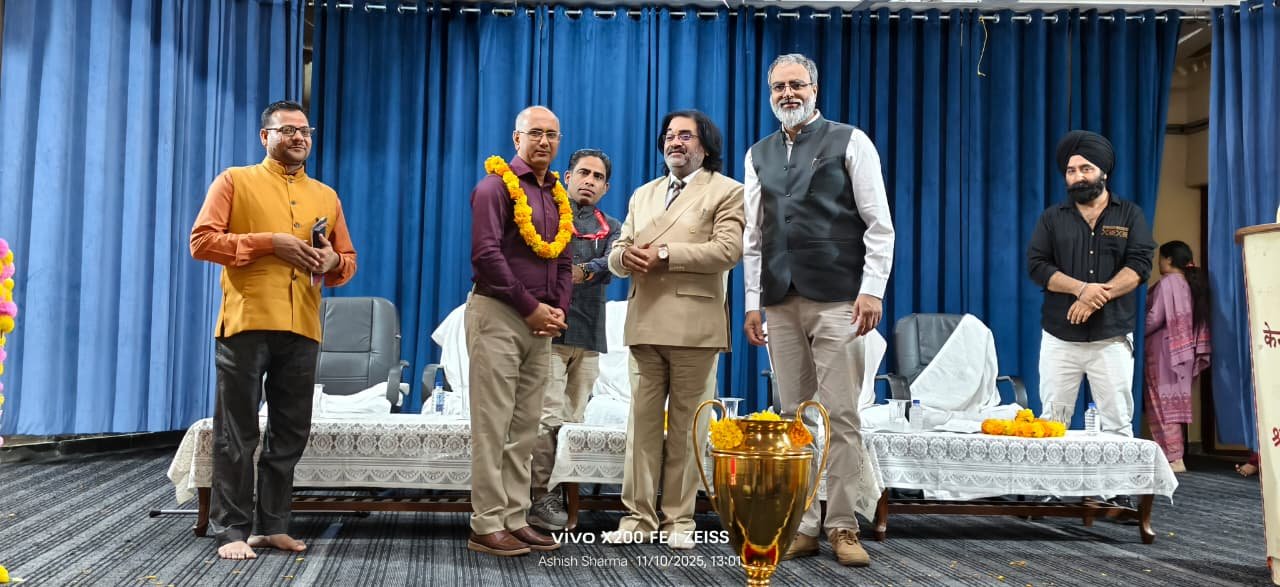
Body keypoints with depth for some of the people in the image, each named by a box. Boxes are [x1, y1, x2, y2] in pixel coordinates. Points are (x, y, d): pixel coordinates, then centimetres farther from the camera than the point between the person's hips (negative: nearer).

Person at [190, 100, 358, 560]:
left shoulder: (326, 196, 18)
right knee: (237, 434, -1)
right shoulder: (235, 181, 6)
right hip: (246, 324, -4)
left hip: (303, 329, 5)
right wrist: (268, 242, -13)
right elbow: (202, 240, -4)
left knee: (290, 435, 7)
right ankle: (231, 530, 5)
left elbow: (348, 260, 20)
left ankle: (273, 526, 17)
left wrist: (332, 261, -4)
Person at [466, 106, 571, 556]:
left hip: (540, 321, 7)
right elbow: (486, 254, -14)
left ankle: (515, 519, 15)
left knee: (525, 428, 9)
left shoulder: (557, 196, 16)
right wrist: (530, 307, -13)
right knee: (492, 425, -5)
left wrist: (558, 309, 2)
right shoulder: (496, 186, -5)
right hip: (498, 315, -7)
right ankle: (487, 525, 0)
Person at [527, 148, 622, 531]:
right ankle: (539, 498, -4)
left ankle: (564, 493, 12)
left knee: (573, 421, 4)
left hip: (588, 334, 4)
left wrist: (583, 270, -26)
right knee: (548, 418, -11)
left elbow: (612, 263, -5)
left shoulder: (610, 228, 17)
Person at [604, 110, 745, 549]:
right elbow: (617, 255, 18)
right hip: (645, 323, 5)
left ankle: (679, 520, 8)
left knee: (685, 426, 1)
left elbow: (728, 249, -11)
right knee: (643, 422, 4)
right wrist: (626, 255, -7)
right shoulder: (642, 195, 23)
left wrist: (664, 255, -13)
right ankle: (639, 517, 9)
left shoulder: (727, 192, 4)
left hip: (693, 325, -5)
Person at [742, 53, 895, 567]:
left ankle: (843, 527, 5)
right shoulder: (759, 155, 15)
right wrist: (753, 303, 9)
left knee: (840, 415, -4)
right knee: (796, 418, 6)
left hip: (836, 300, -4)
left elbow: (879, 226, -2)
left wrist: (872, 291, -10)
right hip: (781, 303, 4)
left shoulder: (850, 142, 2)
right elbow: (754, 236, 15)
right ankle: (803, 526, 13)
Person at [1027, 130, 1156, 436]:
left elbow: (1139, 265, -4)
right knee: (1052, 424, 1)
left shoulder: (1130, 214, 7)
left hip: (1112, 338, -1)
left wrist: (1096, 298, -17)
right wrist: (1082, 288, -16)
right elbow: (1036, 265, -1)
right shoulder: (1052, 217, 10)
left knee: (1117, 424, 0)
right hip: (1059, 338, 1)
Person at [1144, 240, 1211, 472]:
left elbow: (1155, 318, -15)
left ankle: (1173, 458, -7)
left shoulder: (1167, 283, -12)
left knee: (1163, 404, -4)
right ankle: (1175, 456, 13)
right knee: (1174, 403, 11)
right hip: (1183, 349, 8)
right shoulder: (1192, 283, 11)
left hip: (1165, 351, -8)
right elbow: (1190, 319, 12)